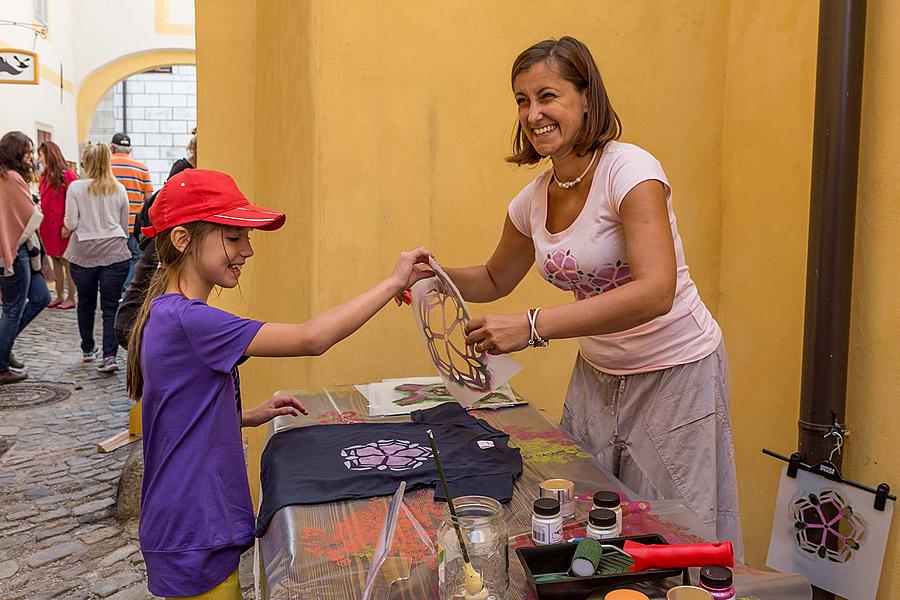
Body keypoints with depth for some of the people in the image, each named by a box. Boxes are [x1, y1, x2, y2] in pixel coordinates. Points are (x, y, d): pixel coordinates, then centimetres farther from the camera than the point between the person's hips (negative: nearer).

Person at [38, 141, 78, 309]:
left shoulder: (67, 174, -9)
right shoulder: (44, 176, 13)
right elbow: (45, 201, 16)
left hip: (61, 226, -7)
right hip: (48, 225, 7)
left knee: (66, 263, -1)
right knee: (55, 262, 10)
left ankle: (71, 298, 6)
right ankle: (59, 297, 16)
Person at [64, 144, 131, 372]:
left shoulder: (76, 187, -3)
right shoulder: (119, 189, 4)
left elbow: (70, 224, -6)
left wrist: (67, 231, 16)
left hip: (83, 254, 0)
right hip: (115, 253, 0)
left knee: (86, 303, 17)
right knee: (111, 307, 0)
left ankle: (88, 350, 31)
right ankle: (109, 356, -11)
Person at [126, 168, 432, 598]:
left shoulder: (167, 314, 7)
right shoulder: (185, 320, -24)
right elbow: (310, 339, -30)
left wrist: (248, 417, 4)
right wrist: (394, 281, -24)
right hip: (194, 544, -10)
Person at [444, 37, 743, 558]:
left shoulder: (629, 170, -20)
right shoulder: (533, 200, 0)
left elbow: (655, 293, -33)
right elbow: (497, 280, 18)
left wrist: (533, 326, -37)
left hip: (674, 374, -6)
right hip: (598, 375, 6)